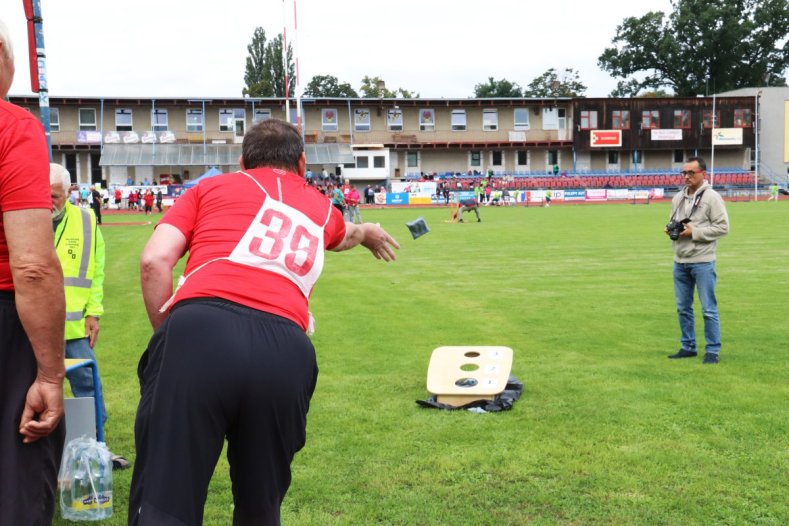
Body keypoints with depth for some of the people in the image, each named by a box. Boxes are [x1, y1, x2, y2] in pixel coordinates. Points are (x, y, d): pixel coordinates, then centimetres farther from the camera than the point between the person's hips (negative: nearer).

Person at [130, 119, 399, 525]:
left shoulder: (211, 186, 25)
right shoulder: (321, 208, 35)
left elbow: (155, 261, 9)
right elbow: (342, 234, 61)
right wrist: (367, 233, 83)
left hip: (199, 331, -2)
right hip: (284, 350, 3)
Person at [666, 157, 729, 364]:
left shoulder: (712, 197, -8)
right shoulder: (678, 198, 11)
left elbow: (722, 227, -11)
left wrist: (695, 232, -17)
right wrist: (670, 229, 1)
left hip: (702, 262, -6)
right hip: (680, 261, 6)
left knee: (708, 309, -1)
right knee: (683, 307, 12)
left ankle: (713, 350, 7)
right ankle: (688, 346, 23)